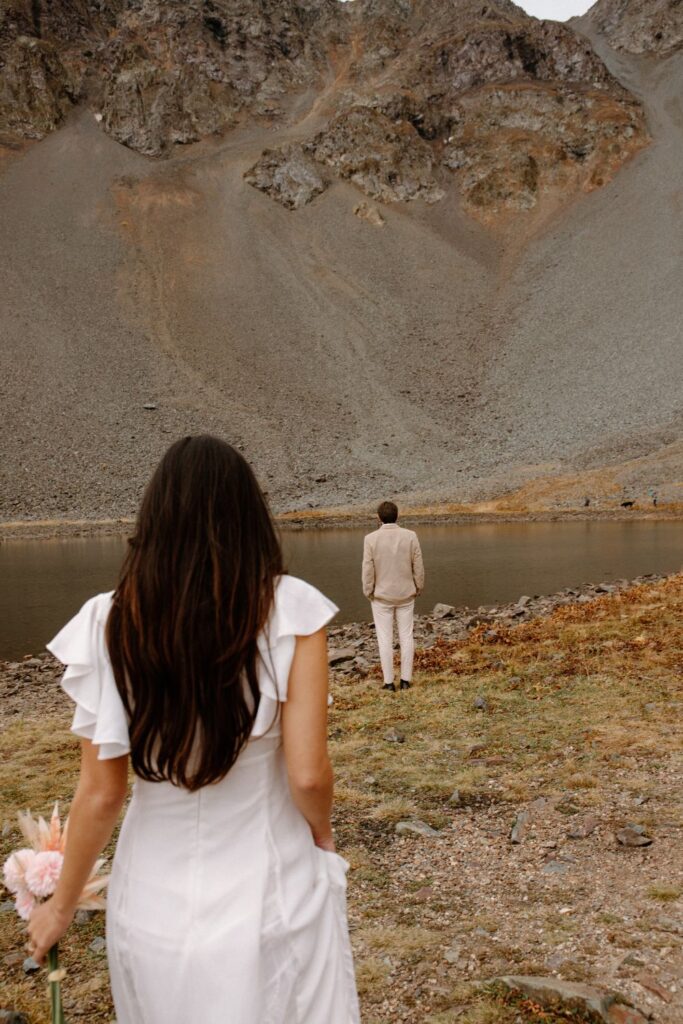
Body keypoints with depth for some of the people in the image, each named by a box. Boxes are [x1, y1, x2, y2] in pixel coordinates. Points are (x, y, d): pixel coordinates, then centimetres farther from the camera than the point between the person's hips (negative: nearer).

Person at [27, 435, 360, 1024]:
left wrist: (62, 904, 9)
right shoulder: (291, 610, -17)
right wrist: (321, 829, 6)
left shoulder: (110, 624, -13)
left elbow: (101, 793, -7)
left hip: (158, 904, 2)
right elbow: (307, 775, -16)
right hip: (272, 902, -1)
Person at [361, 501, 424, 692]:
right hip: (405, 595, 2)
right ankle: (406, 680, 13)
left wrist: (368, 592, 2)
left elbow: (368, 570, -12)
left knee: (385, 639, 6)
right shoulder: (410, 536, -9)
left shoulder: (371, 538, -14)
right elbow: (418, 566, -5)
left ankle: (389, 682, 9)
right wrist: (418, 588, 9)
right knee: (406, 636, 11)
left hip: (381, 596, -2)